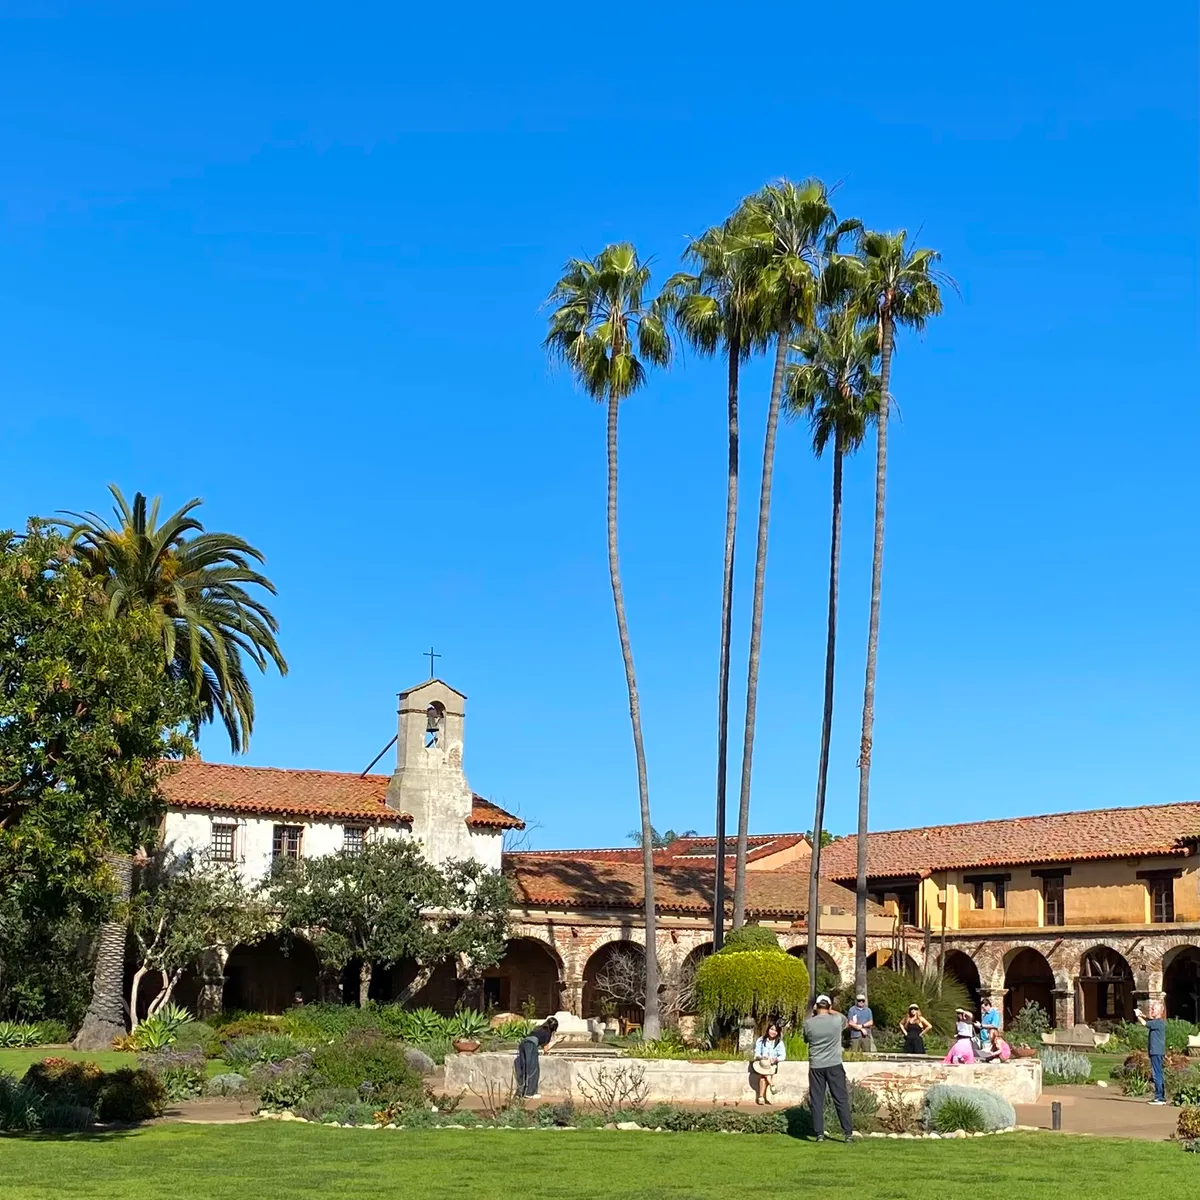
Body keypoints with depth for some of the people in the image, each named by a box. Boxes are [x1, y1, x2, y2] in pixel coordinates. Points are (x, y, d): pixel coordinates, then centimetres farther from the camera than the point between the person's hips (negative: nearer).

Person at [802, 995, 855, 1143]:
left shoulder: (808, 1023, -4)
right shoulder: (837, 1020, -5)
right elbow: (845, 1019, 19)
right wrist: (831, 1011, 27)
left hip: (815, 1067, 0)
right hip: (834, 1065, 0)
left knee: (816, 1101, 6)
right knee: (841, 1099, 4)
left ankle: (819, 1133, 4)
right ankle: (848, 1132, 3)